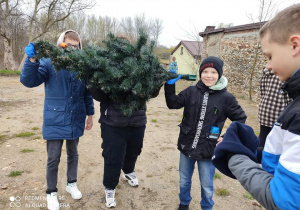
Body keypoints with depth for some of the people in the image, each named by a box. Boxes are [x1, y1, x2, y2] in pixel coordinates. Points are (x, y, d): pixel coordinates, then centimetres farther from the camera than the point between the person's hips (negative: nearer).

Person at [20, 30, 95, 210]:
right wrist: (32, 60, -35)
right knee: (53, 158, 7)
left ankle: (72, 184, 41)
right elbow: (29, 81, -19)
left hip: (76, 120, 3)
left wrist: (90, 114, 9)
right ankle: (52, 192, 30)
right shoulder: (49, 63, -8)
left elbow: (88, 93, 6)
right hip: (55, 121, -2)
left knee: (73, 154, 19)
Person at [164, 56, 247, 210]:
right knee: (184, 181, 22)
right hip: (187, 146, 2)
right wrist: (170, 84, -17)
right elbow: (172, 104, -6)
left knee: (207, 186, 16)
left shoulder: (226, 97, -9)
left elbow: (240, 118, 2)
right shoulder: (191, 91, -5)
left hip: (208, 150, -2)